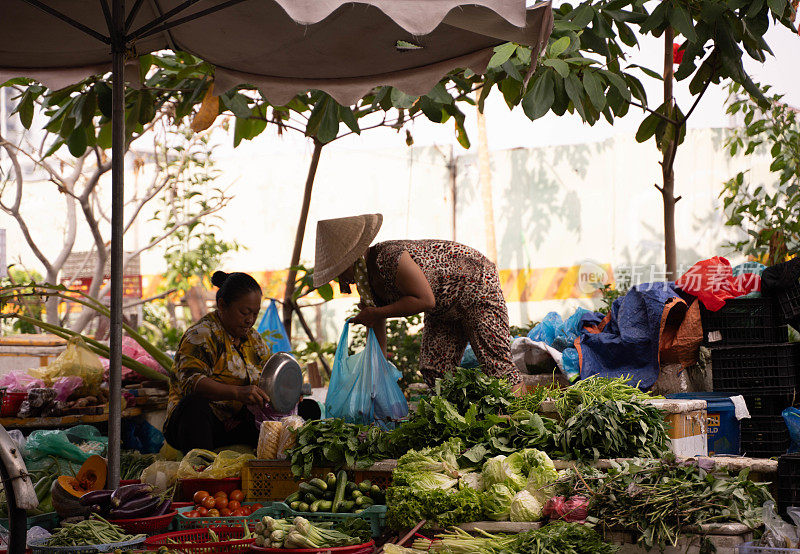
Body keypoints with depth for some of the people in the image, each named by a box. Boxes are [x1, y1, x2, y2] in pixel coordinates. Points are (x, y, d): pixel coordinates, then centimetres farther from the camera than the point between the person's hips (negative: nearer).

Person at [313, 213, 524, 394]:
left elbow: (426, 300, -31)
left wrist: (377, 313, -28)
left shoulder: (389, 258, -33)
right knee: (433, 370, 1)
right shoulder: (367, 281, -4)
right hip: (444, 308, 9)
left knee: (495, 362, -8)